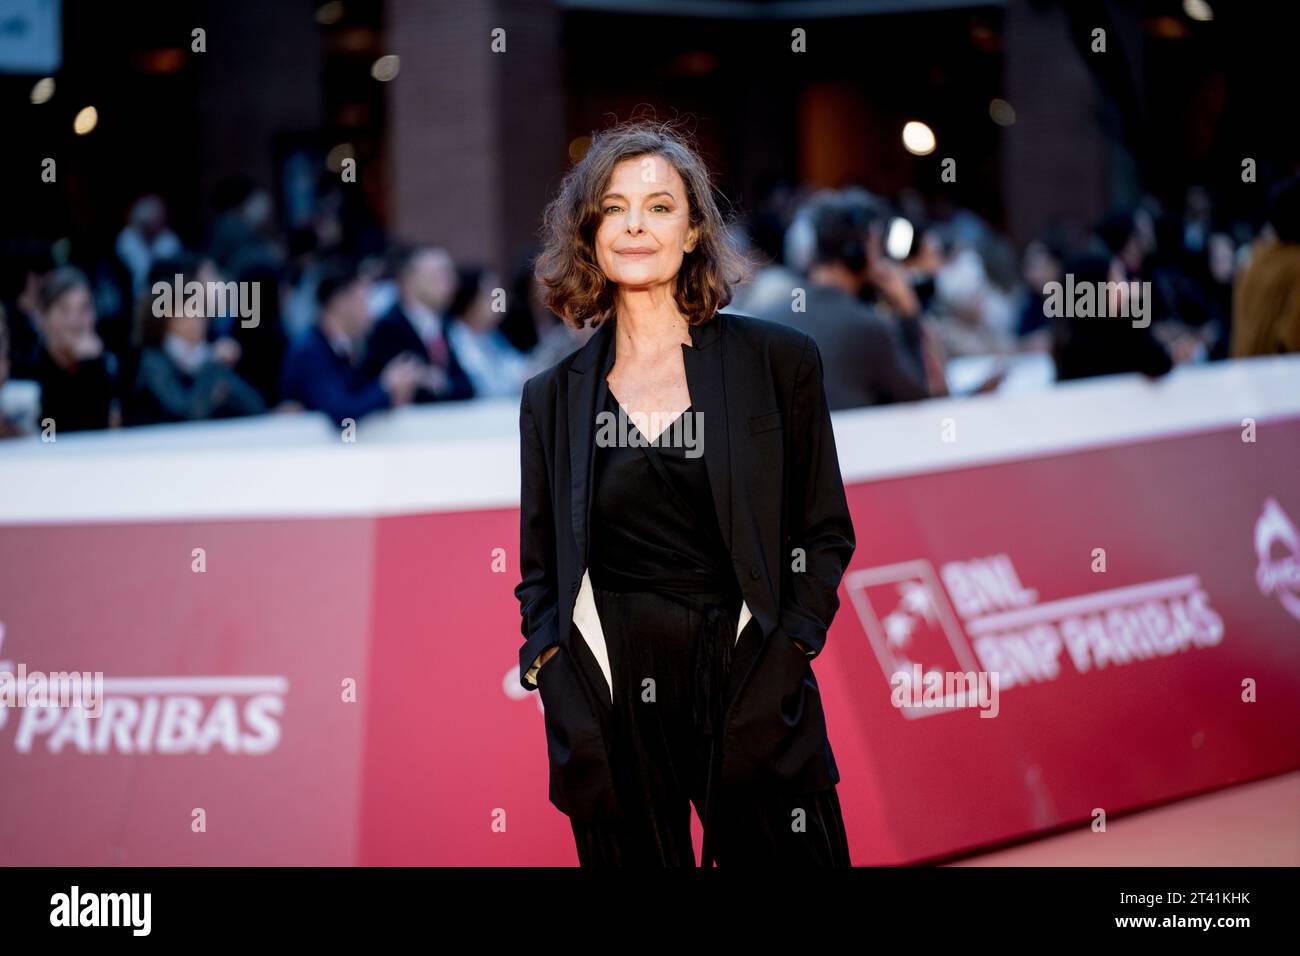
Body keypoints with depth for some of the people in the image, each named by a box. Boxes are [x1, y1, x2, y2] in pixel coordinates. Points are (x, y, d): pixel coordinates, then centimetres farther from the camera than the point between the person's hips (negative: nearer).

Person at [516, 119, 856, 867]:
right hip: (611, 712, 1)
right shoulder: (553, 397, 10)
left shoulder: (778, 362, 5)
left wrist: (789, 647, -5)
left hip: (751, 694, -1)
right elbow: (539, 574, 15)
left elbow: (826, 535, 7)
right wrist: (548, 663, -2)